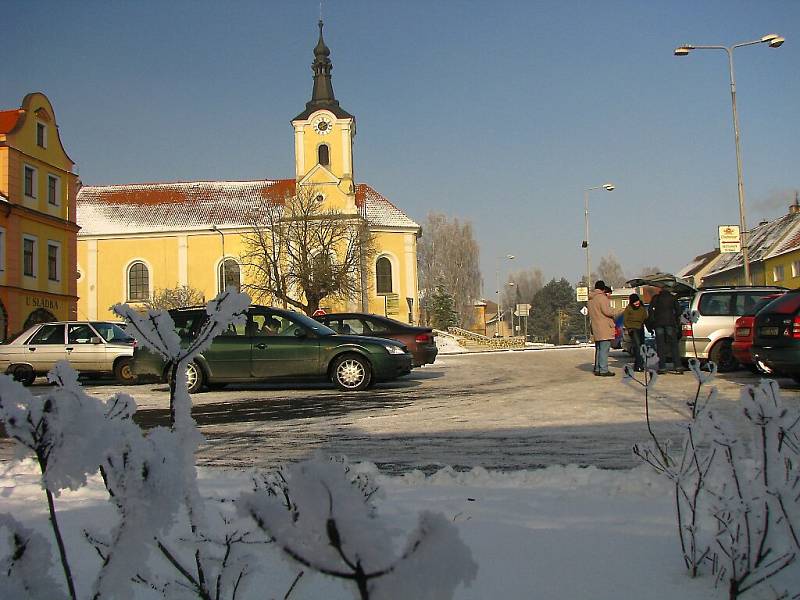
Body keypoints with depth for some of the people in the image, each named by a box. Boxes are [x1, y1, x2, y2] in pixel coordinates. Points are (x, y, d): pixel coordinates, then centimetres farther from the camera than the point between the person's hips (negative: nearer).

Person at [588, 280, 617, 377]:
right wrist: (613, 314, 0)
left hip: (596, 328, 9)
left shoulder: (590, 299, 16)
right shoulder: (602, 297, -11)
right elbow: (607, 311, -18)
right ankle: (603, 370, -10)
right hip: (604, 328, -9)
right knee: (604, 349, -8)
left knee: (598, 349, 15)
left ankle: (597, 369, 18)